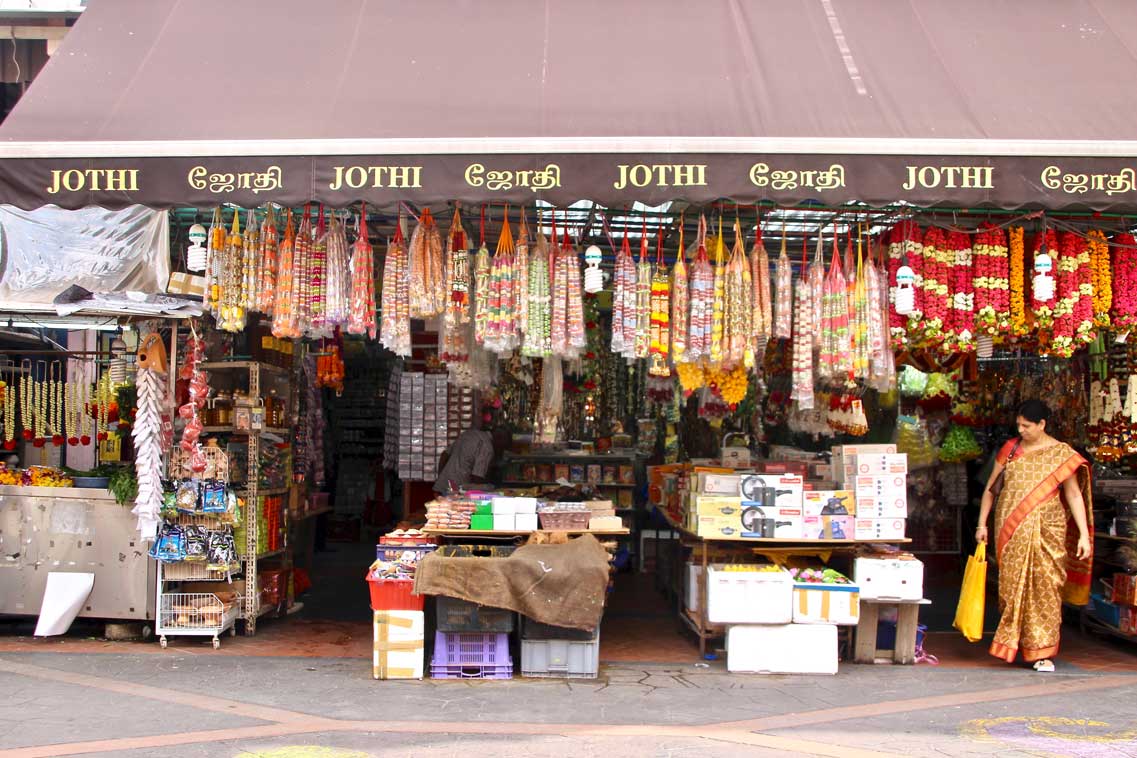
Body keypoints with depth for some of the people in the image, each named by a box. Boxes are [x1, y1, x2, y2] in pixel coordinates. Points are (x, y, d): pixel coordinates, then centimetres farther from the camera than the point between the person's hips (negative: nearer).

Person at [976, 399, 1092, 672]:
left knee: (1045, 588, -5)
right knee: (1011, 586, 3)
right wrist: (982, 524, 10)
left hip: (1046, 531, -2)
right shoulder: (1010, 449, 8)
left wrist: (1084, 534, -7)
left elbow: (1074, 495, -1)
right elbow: (990, 488, 14)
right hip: (1010, 530, 2)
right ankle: (1011, 644, 13)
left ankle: (1042, 652, 2)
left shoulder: (1061, 453, 1)